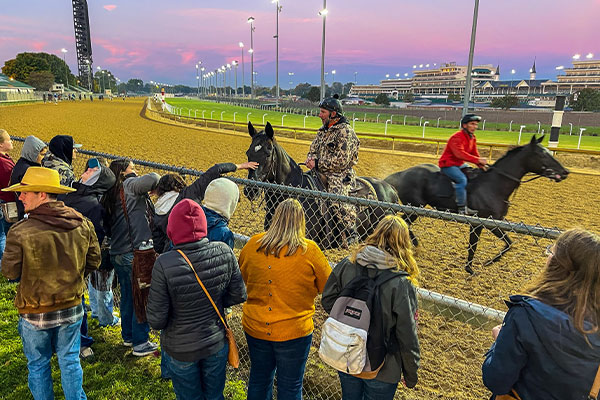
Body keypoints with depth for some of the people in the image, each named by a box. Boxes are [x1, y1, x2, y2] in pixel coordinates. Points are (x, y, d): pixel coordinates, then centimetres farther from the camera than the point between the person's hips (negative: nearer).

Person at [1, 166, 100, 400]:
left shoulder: (20, 232, -23)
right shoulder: (82, 224, -11)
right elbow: (94, 261, -1)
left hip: (35, 313, -3)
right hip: (71, 308, 3)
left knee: (38, 365, 19)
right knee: (69, 360, 20)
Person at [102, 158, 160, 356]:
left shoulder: (110, 195, 14)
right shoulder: (130, 185, -8)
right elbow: (153, 178, -25)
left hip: (117, 254, 8)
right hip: (135, 253, -8)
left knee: (127, 296, 22)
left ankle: (128, 336, 37)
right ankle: (140, 343, 15)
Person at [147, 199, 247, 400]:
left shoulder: (165, 264, -28)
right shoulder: (224, 252, -19)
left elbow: (156, 320, -21)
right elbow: (239, 295, -8)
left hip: (181, 351, -2)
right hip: (217, 344, 2)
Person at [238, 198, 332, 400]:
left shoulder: (253, 244, -9)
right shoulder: (309, 250, -17)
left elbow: (240, 277, 6)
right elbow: (328, 287, -5)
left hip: (255, 328, 3)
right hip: (294, 331, -3)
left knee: (259, 379, 24)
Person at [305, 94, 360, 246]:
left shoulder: (345, 131, -10)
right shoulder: (323, 130, 16)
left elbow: (342, 161, -17)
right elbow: (313, 149, 22)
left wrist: (318, 164, -13)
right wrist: (311, 159, -3)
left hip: (340, 176, -9)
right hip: (321, 174, 9)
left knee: (337, 200, -31)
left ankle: (351, 237, -18)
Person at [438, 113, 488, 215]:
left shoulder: (472, 138, 11)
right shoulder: (457, 137, -20)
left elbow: (474, 153, 13)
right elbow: (460, 153, -33)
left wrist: (481, 164, -5)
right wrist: (478, 160, -37)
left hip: (459, 164, 10)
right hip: (447, 165, -10)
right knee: (462, 179, -28)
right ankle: (462, 208, -25)